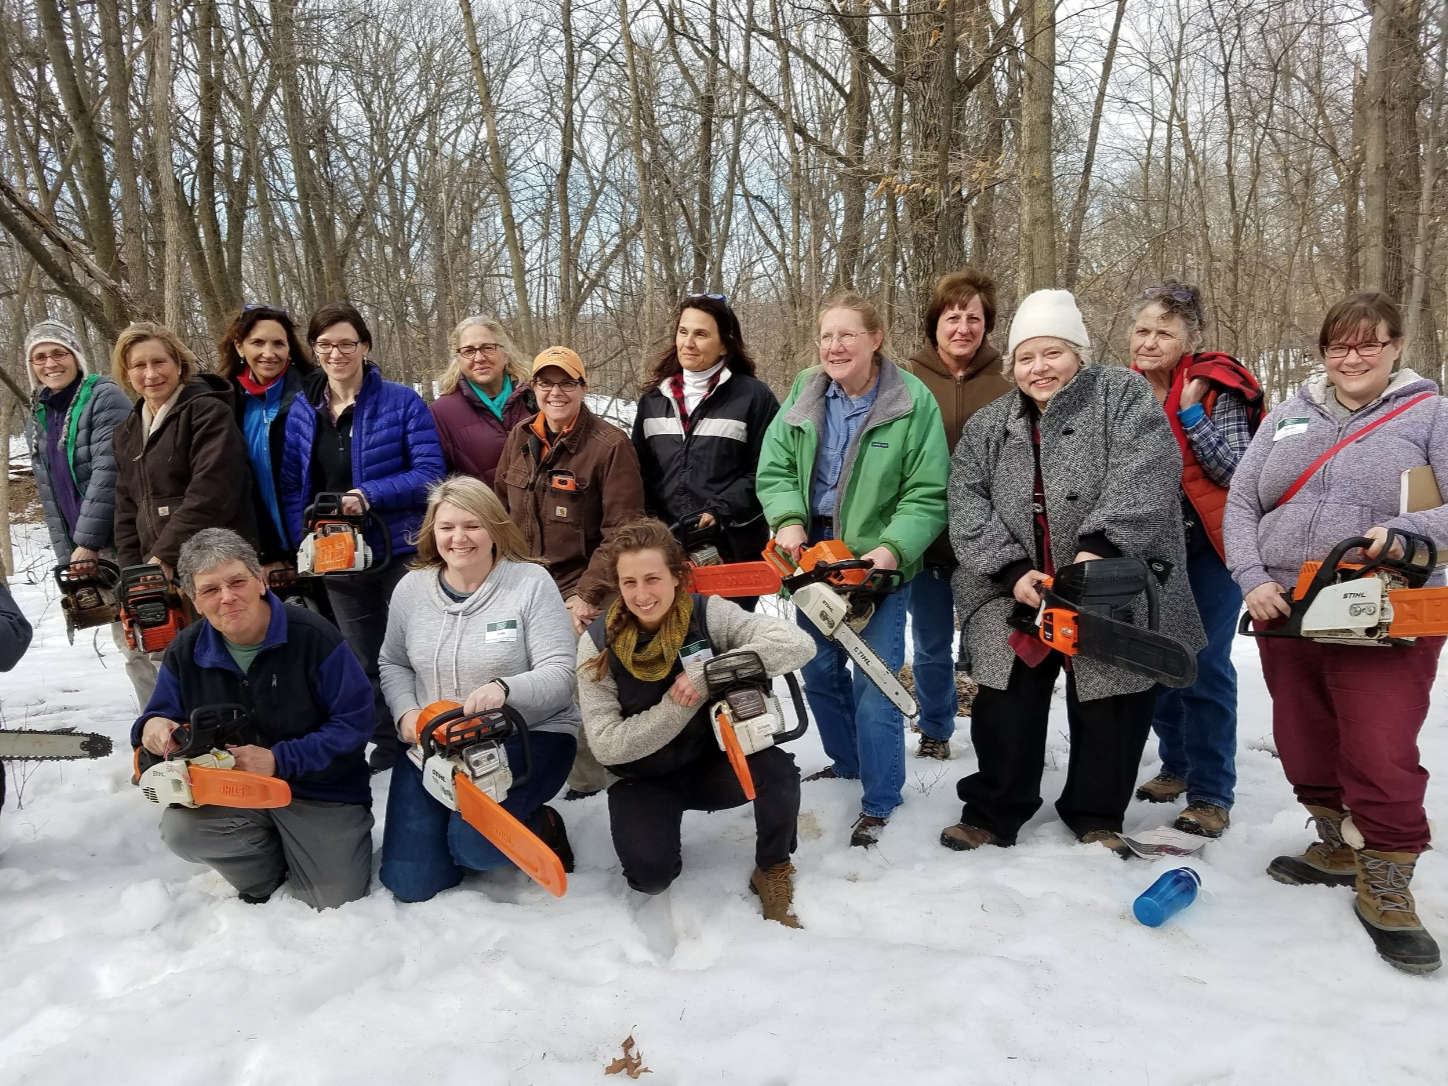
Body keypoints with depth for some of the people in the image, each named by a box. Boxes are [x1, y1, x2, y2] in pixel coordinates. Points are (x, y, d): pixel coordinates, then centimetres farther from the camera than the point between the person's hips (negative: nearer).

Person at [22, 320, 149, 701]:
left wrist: (87, 541, -19)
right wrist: (67, 557, 10)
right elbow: (50, 498, 17)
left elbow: (108, 471, -16)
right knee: (129, 641, 9)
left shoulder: (105, 397, -6)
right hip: (92, 549, 7)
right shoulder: (37, 420, 16)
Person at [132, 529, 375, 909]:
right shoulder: (186, 652, -4)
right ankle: (263, 876, 7)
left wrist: (279, 760, -28)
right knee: (180, 829, -24)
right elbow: (163, 714, 6)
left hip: (322, 792, -4)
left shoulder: (313, 636, -21)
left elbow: (355, 723, -21)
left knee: (337, 904, -11)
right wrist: (152, 726, -20)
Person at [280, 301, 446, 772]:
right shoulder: (302, 411, 6)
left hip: (399, 553, -4)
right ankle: (387, 750, 30)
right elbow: (292, 487, 8)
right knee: (365, 662, 15)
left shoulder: (401, 402, -6)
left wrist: (369, 495, -23)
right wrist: (305, 540, -6)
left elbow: (429, 475, -12)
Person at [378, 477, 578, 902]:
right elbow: (394, 664, 15)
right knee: (409, 884, -3)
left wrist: (504, 688, -35)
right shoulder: (411, 588, 3)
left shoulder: (531, 582, -10)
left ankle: (542, 829, 5)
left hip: (526, 736, -4)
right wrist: (406, 713, -6)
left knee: (474, 843, -28)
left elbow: (560, 674, -15)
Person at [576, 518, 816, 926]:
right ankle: (654, 836, 13)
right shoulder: (598, 644, -15)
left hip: (714, 762, 1)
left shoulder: (708, 614, -16)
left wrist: (708, 673, -34)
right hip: (645, 781, 0)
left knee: (777, 767, -29)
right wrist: (679, 705, -25)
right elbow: (606, 744, -17)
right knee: (650, 875, -25)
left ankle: (773, 870, -1)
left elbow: (797, 643, -30)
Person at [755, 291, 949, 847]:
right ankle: (847, 763, 39)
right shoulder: (805, 394, 1)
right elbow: (774, 469, 0)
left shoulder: (913, 402, -12)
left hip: (879, 566, -5)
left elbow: (928, 496, -13)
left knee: (874, 685, -4)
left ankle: (880, 802, 12)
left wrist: (893, 550, -26)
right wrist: (788, 521, -17)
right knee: (820, 673, 17)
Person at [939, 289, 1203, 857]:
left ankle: (1096, 817, 27)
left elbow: (1143, 479, -18)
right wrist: (1012, 571, -15)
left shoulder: (1124, 397, -2)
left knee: (1111, 709, 8)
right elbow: (968, 509, -1)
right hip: (1017, 596, 3)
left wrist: (1098, 546, -30)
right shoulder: (987, 427, 9)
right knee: (1007, 706, 5)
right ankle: (992, 813, 20)